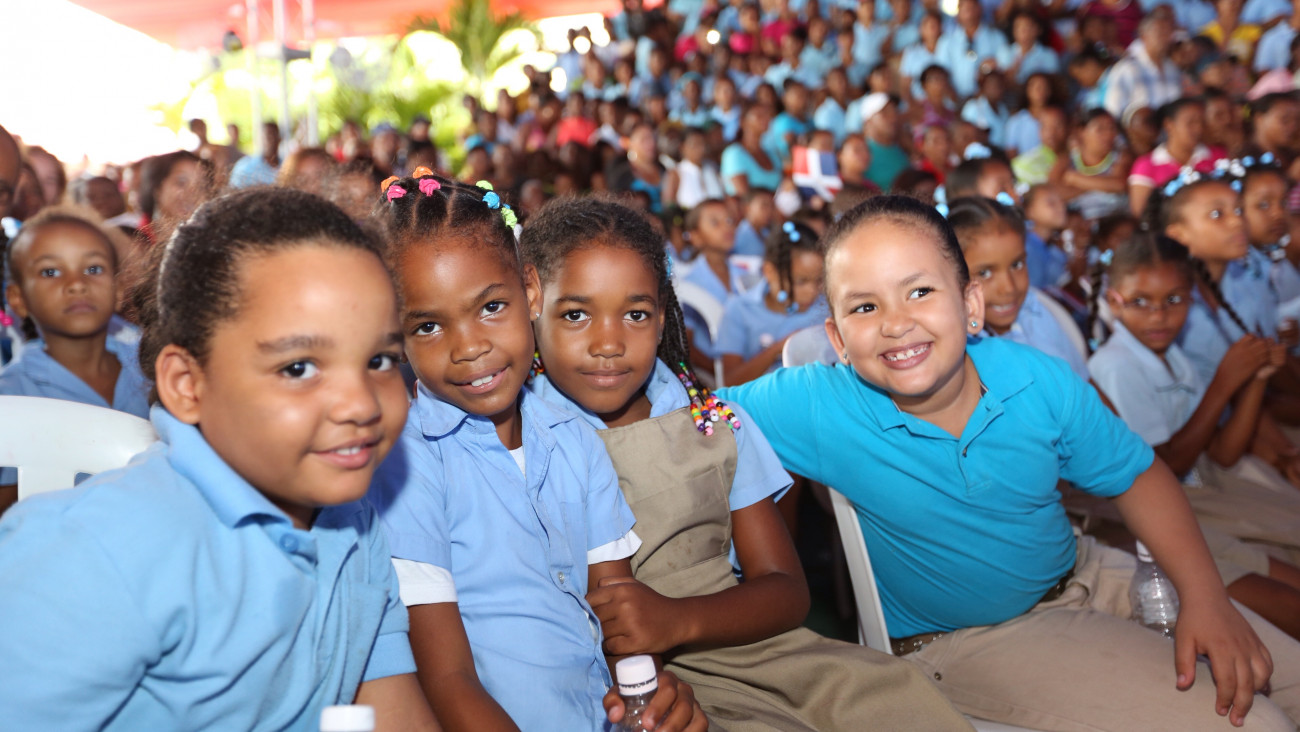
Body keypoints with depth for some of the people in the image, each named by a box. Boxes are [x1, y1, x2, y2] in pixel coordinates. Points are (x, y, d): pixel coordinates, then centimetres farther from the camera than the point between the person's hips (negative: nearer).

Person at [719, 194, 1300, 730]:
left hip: (1087, 578, 5)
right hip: (961, 639, -4)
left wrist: (1205, 596, -12)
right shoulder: (812, 407, -24)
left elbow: (1135, 476, -2)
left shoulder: (1041, 383, -15)